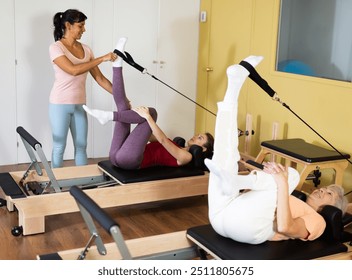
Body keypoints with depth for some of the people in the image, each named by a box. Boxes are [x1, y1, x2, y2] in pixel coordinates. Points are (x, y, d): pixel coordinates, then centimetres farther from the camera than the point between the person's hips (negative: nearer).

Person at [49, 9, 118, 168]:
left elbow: (100, 78, 6)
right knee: (59, 147, 4)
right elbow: (73, 70, -26)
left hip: (80, 105, 6)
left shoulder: (85, 49, 5)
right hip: (60, 104, -5)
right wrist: (102, 58, -25)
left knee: (81, 146, 11)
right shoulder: (56, 48, -11)